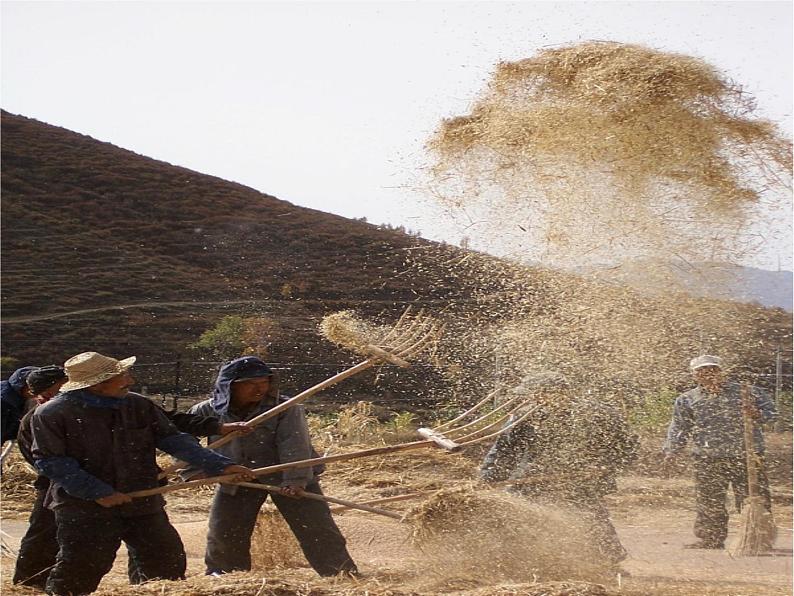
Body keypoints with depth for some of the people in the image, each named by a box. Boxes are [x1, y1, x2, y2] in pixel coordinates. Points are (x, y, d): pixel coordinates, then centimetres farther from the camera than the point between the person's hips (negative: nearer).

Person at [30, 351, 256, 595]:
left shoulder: (139, 406, 4)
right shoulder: (51, 414, -9)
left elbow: (173, 439, 4)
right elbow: (50, 460, -13)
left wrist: (221, 465, -7)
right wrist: (97, 492, -20)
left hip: (142, 503, 5)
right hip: (84, 508, -5)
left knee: (169, 565, 7)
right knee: (78, 574, -5)